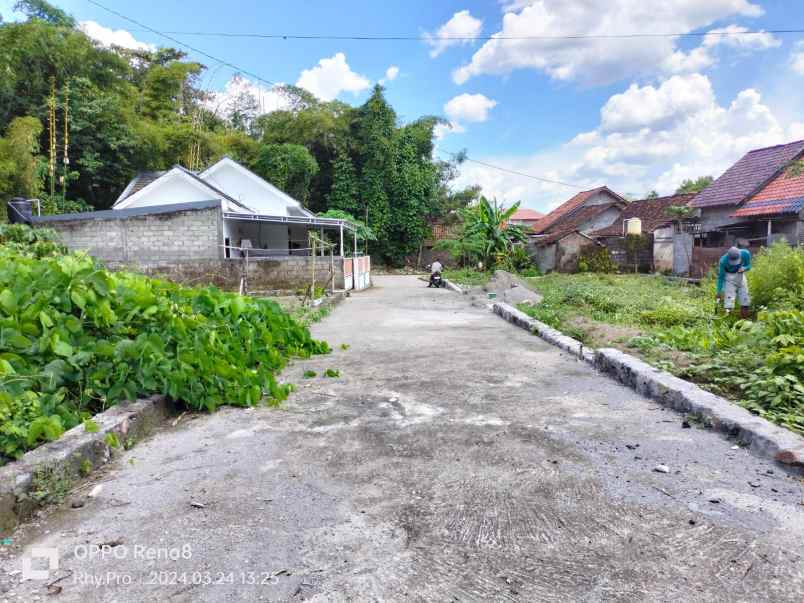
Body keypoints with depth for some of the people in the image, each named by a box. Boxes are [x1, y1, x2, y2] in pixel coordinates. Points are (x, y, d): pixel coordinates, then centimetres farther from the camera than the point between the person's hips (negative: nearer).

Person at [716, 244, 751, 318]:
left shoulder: (745, 254, -23)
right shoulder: (723, 260, -29)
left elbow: (748, 266, -4)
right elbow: (721, 276, -17)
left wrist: (743, 268, -29)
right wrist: (719, 292, -14)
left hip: (740, 275, 4)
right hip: (729, 277, -4)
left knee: (744, 298, 6)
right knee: (729, 297, -14)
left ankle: (744, 320, 18)